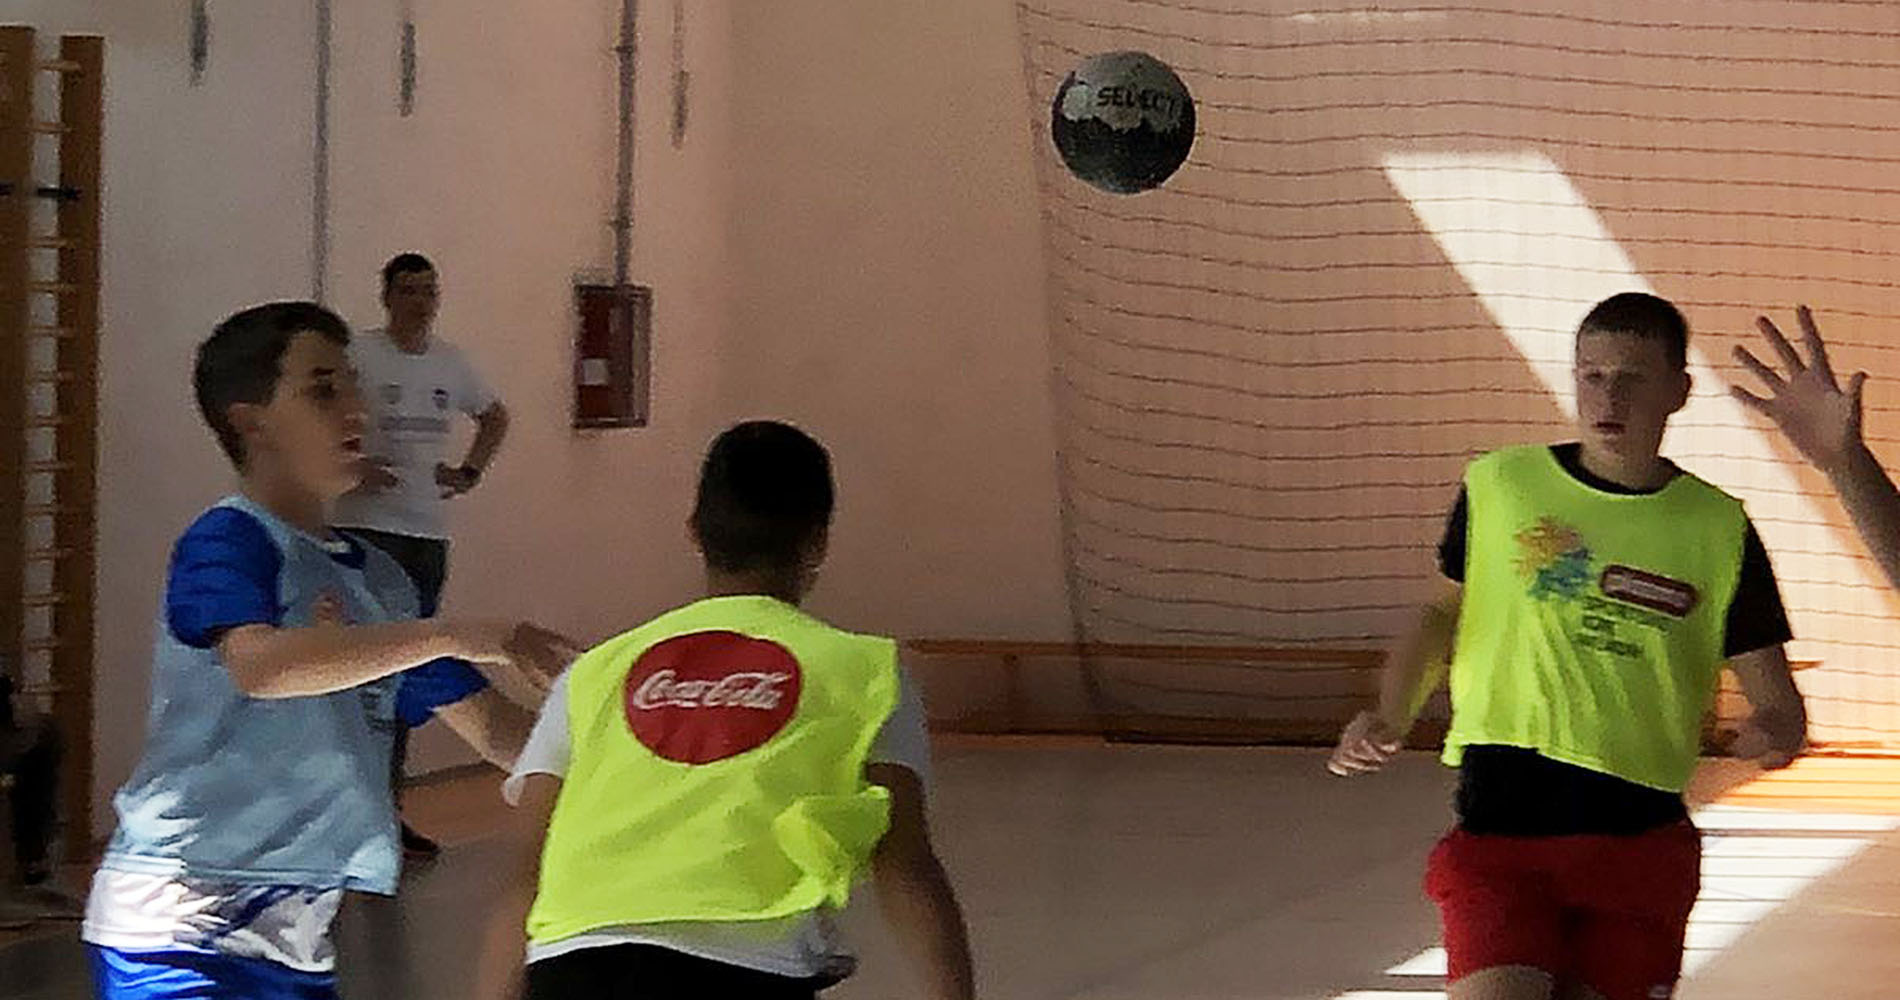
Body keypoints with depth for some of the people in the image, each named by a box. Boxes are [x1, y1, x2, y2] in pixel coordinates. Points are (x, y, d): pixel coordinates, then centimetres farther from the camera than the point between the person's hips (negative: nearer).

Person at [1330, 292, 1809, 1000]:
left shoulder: (1719, 529, 3)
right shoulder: (1499, 485, 4)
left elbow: (1776, 700, 6)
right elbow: (1446, 612, 19)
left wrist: (1774, 735, -18)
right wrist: (1389, 716, 3)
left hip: (1640, 840, 1)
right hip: (1496, 821, -1)